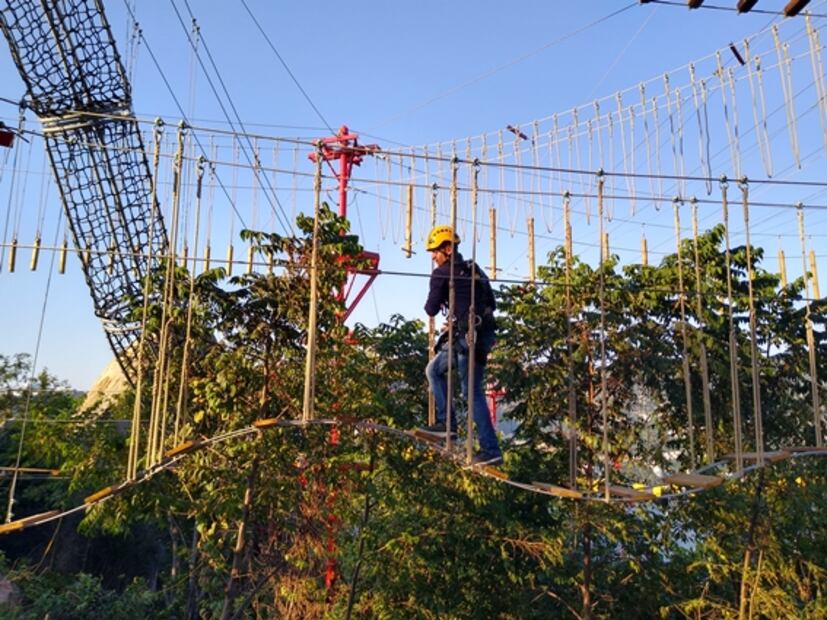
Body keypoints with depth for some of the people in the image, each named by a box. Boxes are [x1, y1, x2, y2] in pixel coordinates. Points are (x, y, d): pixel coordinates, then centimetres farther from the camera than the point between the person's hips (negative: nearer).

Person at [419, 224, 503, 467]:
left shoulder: (441, 273, -4)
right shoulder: (476, 270, 18)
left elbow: (431, 310, -4)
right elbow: (491, 304, 21)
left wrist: (432, 303, 20)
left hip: (466, 336, -9)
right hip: (484, 334, 9)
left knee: (473, 393, -5)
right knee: (434, 370, 20)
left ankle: (491, 450, -2)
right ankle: (446, 422, 16)